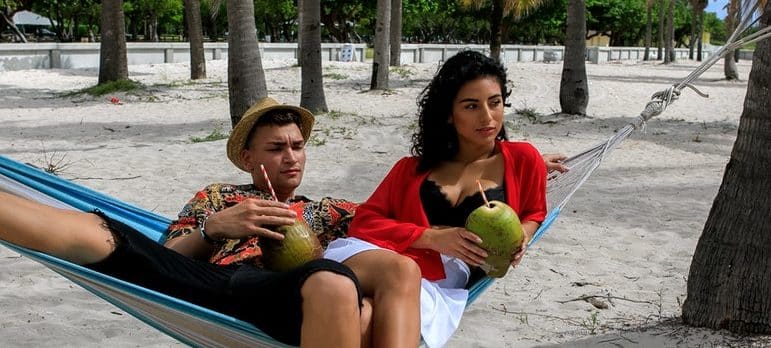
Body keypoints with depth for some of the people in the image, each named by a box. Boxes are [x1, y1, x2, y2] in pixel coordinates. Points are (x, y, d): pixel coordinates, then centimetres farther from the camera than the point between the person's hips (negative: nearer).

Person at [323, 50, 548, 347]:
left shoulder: (522, 159, 20)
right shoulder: (413, 167, 23)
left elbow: (534, 212, 34)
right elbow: (364, 221, 13)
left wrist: (521, 238, 7)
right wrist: (432, 237, -5)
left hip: (439, 285, -1)